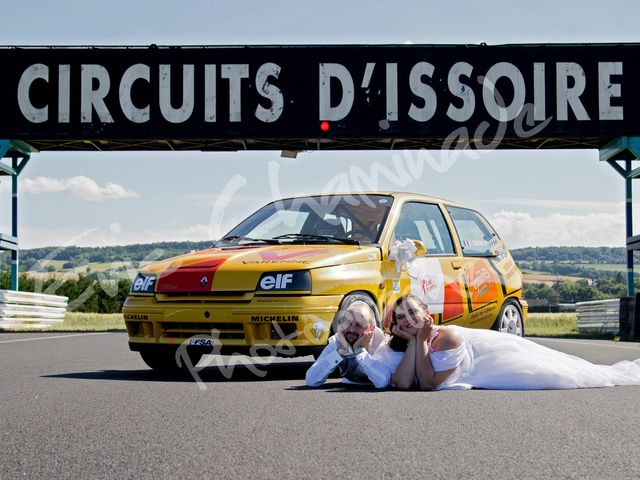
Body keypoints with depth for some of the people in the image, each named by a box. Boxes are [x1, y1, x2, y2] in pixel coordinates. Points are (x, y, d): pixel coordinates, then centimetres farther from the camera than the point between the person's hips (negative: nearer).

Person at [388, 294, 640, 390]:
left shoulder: (447, 338, -31)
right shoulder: (398, 346, -11)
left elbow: (430, 384, -31)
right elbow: (402, 384, -25)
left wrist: (422, 341, -34)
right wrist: (412, 342, -30)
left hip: (501, 354, -6)